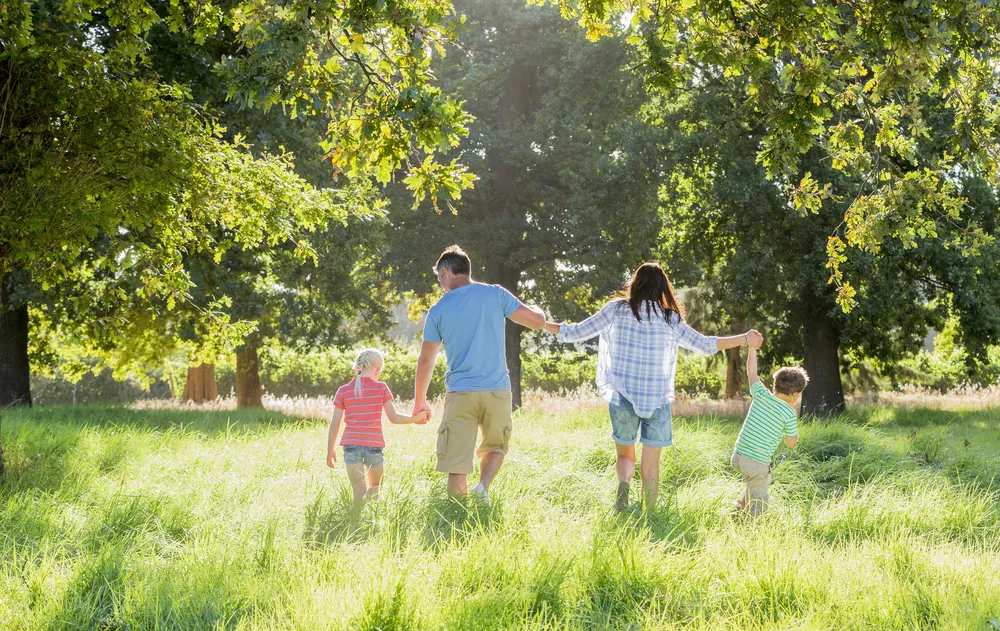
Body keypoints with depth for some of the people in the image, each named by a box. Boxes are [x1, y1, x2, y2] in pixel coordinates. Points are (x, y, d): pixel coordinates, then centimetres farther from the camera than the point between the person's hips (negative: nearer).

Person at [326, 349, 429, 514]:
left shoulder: (343, 391, 1)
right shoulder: (381, 389, -3)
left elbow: (335, 424, 2)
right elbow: (393, 417, 0)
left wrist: (330, 450, 10)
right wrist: (415, 418, 15)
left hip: (351, 445, 1)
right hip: (374, 445, -1)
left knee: (359, 490, 0)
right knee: (375, 488, 18)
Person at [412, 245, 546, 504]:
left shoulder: (438, 310, 3)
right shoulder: (495, 295, 1)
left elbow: (425, 362, 8)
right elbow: (538, 321, 3)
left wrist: (419, 401, 21)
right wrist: (538, 310, 29)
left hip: (460, 394, -1)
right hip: (497, 391, 1)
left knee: (457, 465, 3)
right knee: (496, 447, 21)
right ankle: (483, 486, -7)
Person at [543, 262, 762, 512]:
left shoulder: (617, 310, -3)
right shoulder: (670, 319, -3)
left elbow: (577, 332, 1)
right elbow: (705, 345, 1)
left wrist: (544, 324, 17)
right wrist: (744, 339, 11)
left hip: (622, 398, 0)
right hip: (658, 400, 0)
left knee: (625, 455, 16)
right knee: (650, 467, 8)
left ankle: (623, 482, -15)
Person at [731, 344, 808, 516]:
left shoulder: (761, 395, 0)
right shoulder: (788, 414, -11)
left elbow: (751, 373, 18)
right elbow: (791, 444, 3)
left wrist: (752, 348, 25)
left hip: (738, 456, 7)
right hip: (756, 464, -7)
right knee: (758, 504, 3)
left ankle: (742, 505, 36)